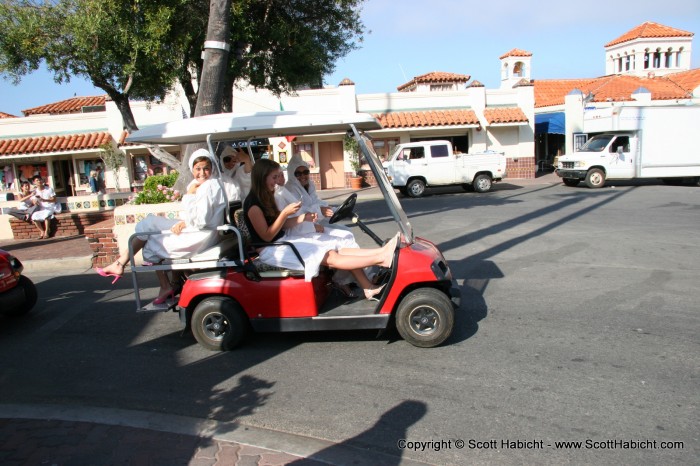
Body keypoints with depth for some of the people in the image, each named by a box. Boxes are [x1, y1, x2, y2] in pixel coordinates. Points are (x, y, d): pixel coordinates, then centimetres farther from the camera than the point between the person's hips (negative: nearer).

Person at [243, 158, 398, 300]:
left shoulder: (265, 197, 12)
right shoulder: (253, 204, -17)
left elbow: (280, 224, 12)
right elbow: (267, 236, -18)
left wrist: (301, 218, -4)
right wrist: (284, 213, -24)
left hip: (283, 241, 9)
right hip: (270, 250, -9)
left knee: (334, 249, -6)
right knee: (330, 257, -18)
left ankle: (369, 288, -15)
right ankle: (381, 259, -23)